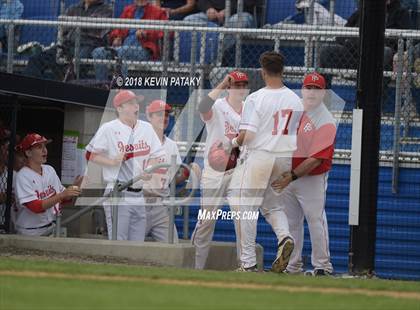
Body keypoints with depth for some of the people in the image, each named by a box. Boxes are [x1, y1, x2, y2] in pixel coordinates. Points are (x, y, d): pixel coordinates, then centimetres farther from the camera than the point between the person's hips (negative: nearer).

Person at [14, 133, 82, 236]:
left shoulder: (50, 170, 9)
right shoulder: (22, 176, -13)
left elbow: (64, 198, 13)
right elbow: (36, 207, -22)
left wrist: (73, 188, -7)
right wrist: (62, 195, -26)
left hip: (52, 227, 6)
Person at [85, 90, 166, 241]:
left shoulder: (147, 128, 12)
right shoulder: (108, 129, -5)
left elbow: (156, 155, 16)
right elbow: (90, 155, -3)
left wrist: (149, 170, -5)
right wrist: (112, 161, -18)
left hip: (139, 194, 6)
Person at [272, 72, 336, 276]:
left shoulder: (326, 122, -13)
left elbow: (317, 159, -19)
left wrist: (292, 176, -24)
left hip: (312, 179, -6)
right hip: (286, 175, 6)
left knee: (315, 220, -7)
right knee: (290, 222, 11)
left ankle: (322, 266, -1)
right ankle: (292, 266, 19)